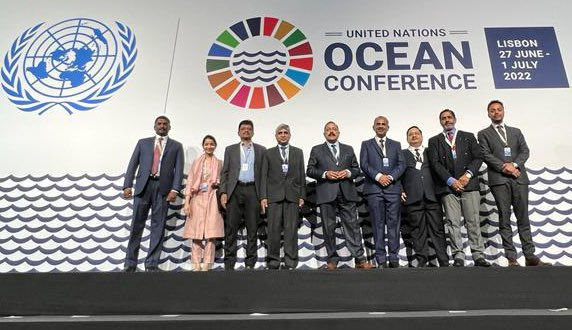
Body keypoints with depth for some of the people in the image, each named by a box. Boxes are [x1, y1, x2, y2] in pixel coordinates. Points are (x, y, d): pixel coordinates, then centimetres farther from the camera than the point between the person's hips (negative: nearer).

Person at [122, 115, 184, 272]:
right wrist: (127, 185, -2)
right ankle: (130, 263, 10)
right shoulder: (143, 142, 17)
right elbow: (132, 165, 10)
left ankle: (152, 264, 6)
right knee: (137, 225, 2)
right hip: (143, 186, 1)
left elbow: (179, 169, 3)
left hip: (163, 188, -1)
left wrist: (174, 190, -11)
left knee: (158, 226, 0)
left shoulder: (176, 146, 13)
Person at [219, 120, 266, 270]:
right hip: (235, 190, 0)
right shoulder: (230, 149, 16)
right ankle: (229, 263, 4)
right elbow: (225, 172, 10)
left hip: (253, 191, 0)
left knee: (252, 228, 1)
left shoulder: (261, 150, 14)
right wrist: (223, 192, -2)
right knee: (231, 228, -1)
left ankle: (250, 263, 7)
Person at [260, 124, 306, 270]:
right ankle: (273, 262, 6)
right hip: (274, 195, 0)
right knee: (273, 229, -1)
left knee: (291, 229, -1)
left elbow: (302, 175, 11)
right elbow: (264, 176, 7)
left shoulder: (298, 152, 15)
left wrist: (302, 196, 4)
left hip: (292, 196, 1)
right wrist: (263, 197, -2)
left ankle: (290, 262, 4)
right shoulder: (269, 153, 13)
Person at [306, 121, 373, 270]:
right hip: (326, 194, -1)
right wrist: (325, 174, -10)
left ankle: (359, 259, 2)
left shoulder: (348, 149, 18)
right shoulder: (317, 150, 11)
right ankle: (332, 259, 13)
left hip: (346, 193, 1)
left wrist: (348, 173, -6)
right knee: (329, 228, 3)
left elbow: (356, 169, 16)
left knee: (352, 225, -2)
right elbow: (310, 170, 5)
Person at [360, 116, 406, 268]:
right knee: (378, 225, -1)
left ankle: (394, 258, 5)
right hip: (374, 189, -1)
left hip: (393, 188, 1)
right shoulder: (366, 144, 14)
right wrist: (378, 176, -12)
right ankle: (381, 259, 2)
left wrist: (390, 177, -9)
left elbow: (401, 164, 7)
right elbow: (364, 164, 1)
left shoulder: (396, 145, 19)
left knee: (393, 224, -1)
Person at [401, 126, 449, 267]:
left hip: (432, 196, 1)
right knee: (418, 232, 0)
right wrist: (400, 191, -2)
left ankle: (444, 262, 5)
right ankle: (422, 262, 6)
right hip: (413, 198, -1)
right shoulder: (402, 154, 15)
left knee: (438, 230, 0)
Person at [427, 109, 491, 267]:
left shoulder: (468, 137, 16)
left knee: (473, 221, -2)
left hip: (469, 184, 1)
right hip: (448, 186, 0)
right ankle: (458, 256, -1)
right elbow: (435, 163, 2)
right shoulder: (434, 141, 13)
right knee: (453, 223, -4)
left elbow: (478, 157, 7)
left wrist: (468, 174, -8)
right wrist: (451, 180, -9)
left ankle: (478, 256, 2)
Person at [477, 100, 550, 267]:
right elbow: (486, 155, -2)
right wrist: (504, 166, -13)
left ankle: (530, 256, 6)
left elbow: (525, 151, 8)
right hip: (499, 179, -3)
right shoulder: (484, 134, 11)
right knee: (504, 219, -2)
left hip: (519, 177, 3)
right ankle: (511, 258, 0)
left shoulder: (516, 131, 20)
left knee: (523, 217, 2)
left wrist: (514, 164, -10)